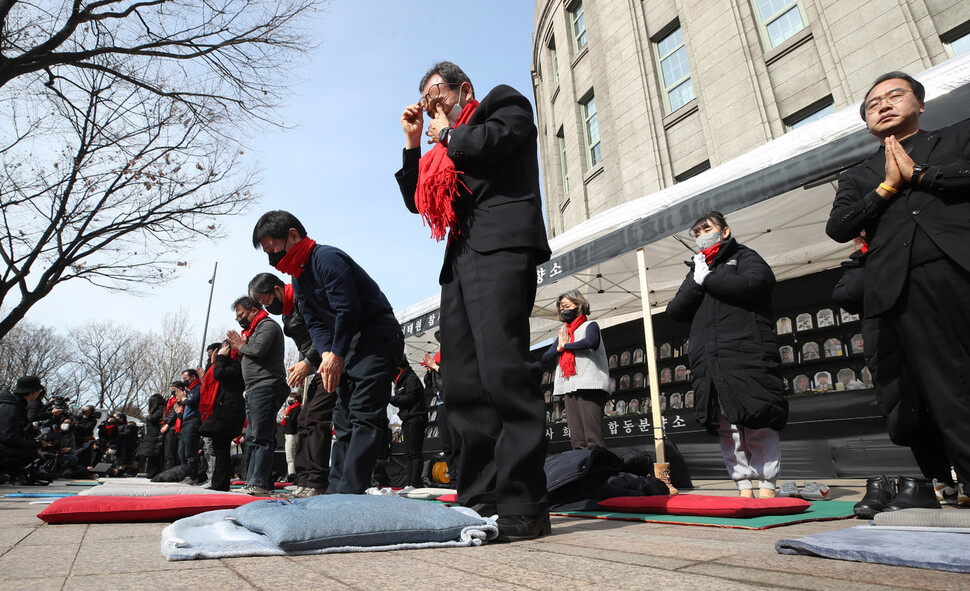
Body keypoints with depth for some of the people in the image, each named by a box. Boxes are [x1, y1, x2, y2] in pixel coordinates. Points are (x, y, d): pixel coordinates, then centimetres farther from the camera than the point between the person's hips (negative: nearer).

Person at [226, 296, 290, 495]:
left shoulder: (268, 325, -5)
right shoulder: (253, 330, 26)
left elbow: (259, 349, -22)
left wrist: (241, 346, -3)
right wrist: (239, 348, 8)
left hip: (266, 388, -11)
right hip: (254, 390, 11)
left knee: (261, 437, -13)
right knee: (253, 438, 11)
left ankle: (260, 483, -13)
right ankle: (253, 480, 16)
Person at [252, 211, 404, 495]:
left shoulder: (327, 258, -17)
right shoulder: (298, 277, 14)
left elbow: (348, 309, -22)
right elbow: (315, 322, 9)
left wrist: (338, 355, -15)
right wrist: (327, 354, -8)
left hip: (376, 336, -10)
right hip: (346, 345, 10)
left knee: (364, 414, -14)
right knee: (343, 417, 10)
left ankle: (350, 490, -14)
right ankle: (336, 488, 16)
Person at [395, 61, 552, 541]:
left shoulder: (506, 105, 17)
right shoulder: (444, 148, 35)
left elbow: (485, 144, -5)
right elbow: (416, 201, 30)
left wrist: (446, 133, 14)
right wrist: (413, 142, 27)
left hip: (500, 248, -7)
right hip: (460, 259, 8)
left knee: (503, 369, -21)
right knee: (463, 385, -2)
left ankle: (523, 504, -17)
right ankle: (479, 500, 1)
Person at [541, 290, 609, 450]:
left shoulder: (590, 326, 8)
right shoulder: (563, 333, 26)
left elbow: (590, 342, -16)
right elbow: (545, 358, 20)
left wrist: (566, 345, -2)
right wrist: (559, 347, 1)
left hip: (588, 386, -6)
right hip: (569, 388, 6)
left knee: (593, 436, -13)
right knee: (576, 439, 1)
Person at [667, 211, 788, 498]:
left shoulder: (745, 257, 12)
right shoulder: (697, 270, 26)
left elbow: (749, 285, -12)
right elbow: (675, 311, 14)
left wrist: (708, 279, 1)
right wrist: (697, 282, 0)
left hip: (748, 355, -4)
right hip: (709, 363, 5)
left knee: (759, 425, -7)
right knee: (726, 428, 2)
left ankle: (767, 486, 4)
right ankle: (744, 488, 10)